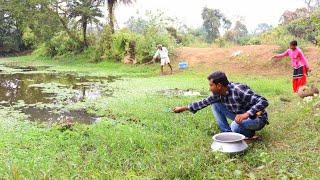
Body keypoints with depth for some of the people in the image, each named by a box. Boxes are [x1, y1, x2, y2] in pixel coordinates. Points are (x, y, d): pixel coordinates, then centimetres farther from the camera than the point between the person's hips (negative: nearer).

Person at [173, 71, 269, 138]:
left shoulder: (238, 90, -31)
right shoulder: (218, 94, -8)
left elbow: (264, 102, -34)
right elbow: (204, 102, 7)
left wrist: (246, 114, -45)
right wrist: (184, 108, 9)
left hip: (257, 118, -7)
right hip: (241, 116, 7)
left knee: (235, 126, -37)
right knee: (215, 104, -3)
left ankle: (250, 134, -2)